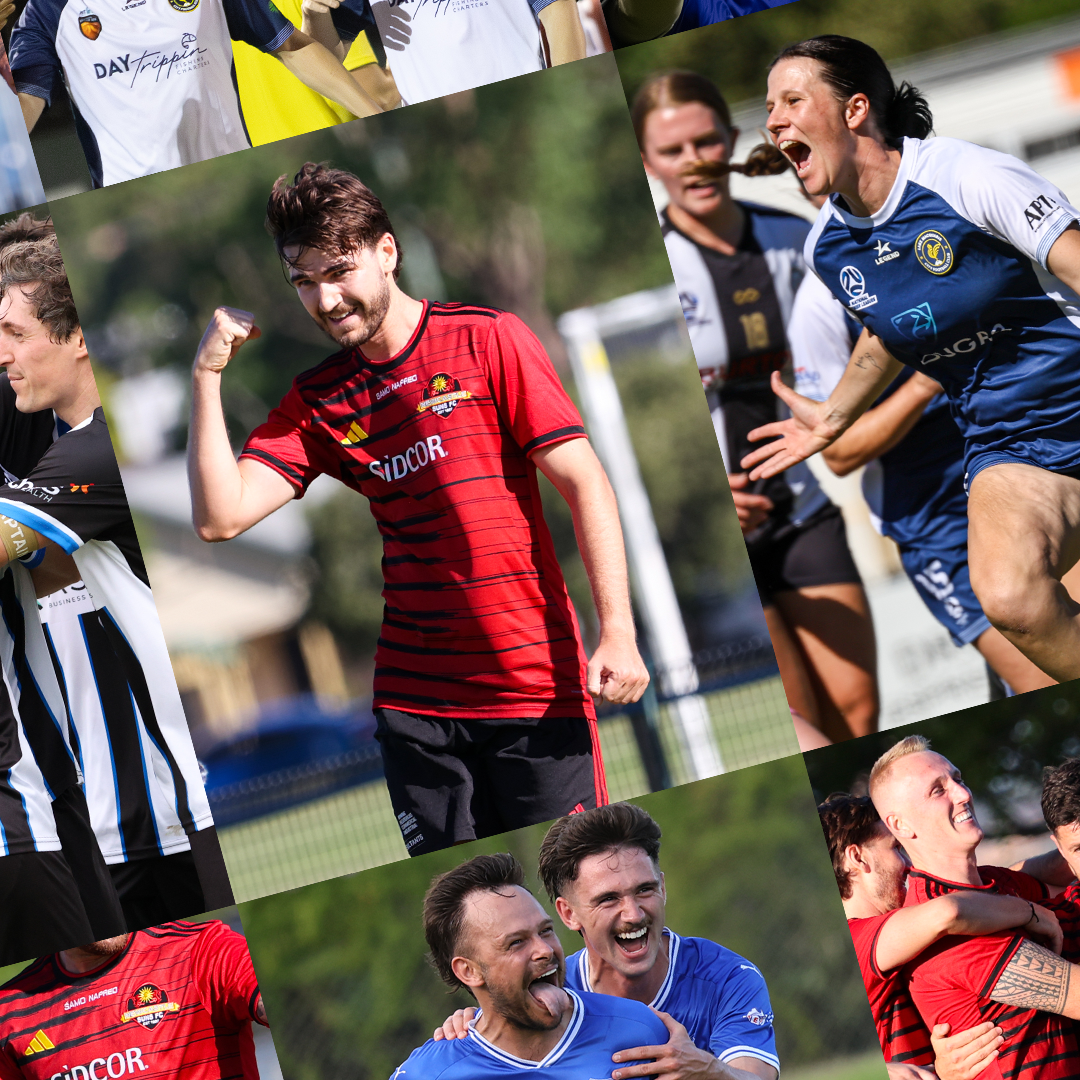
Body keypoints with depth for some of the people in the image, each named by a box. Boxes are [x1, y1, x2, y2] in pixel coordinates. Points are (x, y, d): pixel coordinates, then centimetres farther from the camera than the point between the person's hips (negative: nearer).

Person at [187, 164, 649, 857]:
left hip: (536, 684, -4)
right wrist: (208, 375, -5)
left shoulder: (487, 340, -1)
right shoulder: (318, 402, 10)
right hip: (414, 698, 4)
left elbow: (584, 482, -5)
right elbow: (221, 517, 0)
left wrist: (619, 632, -14)